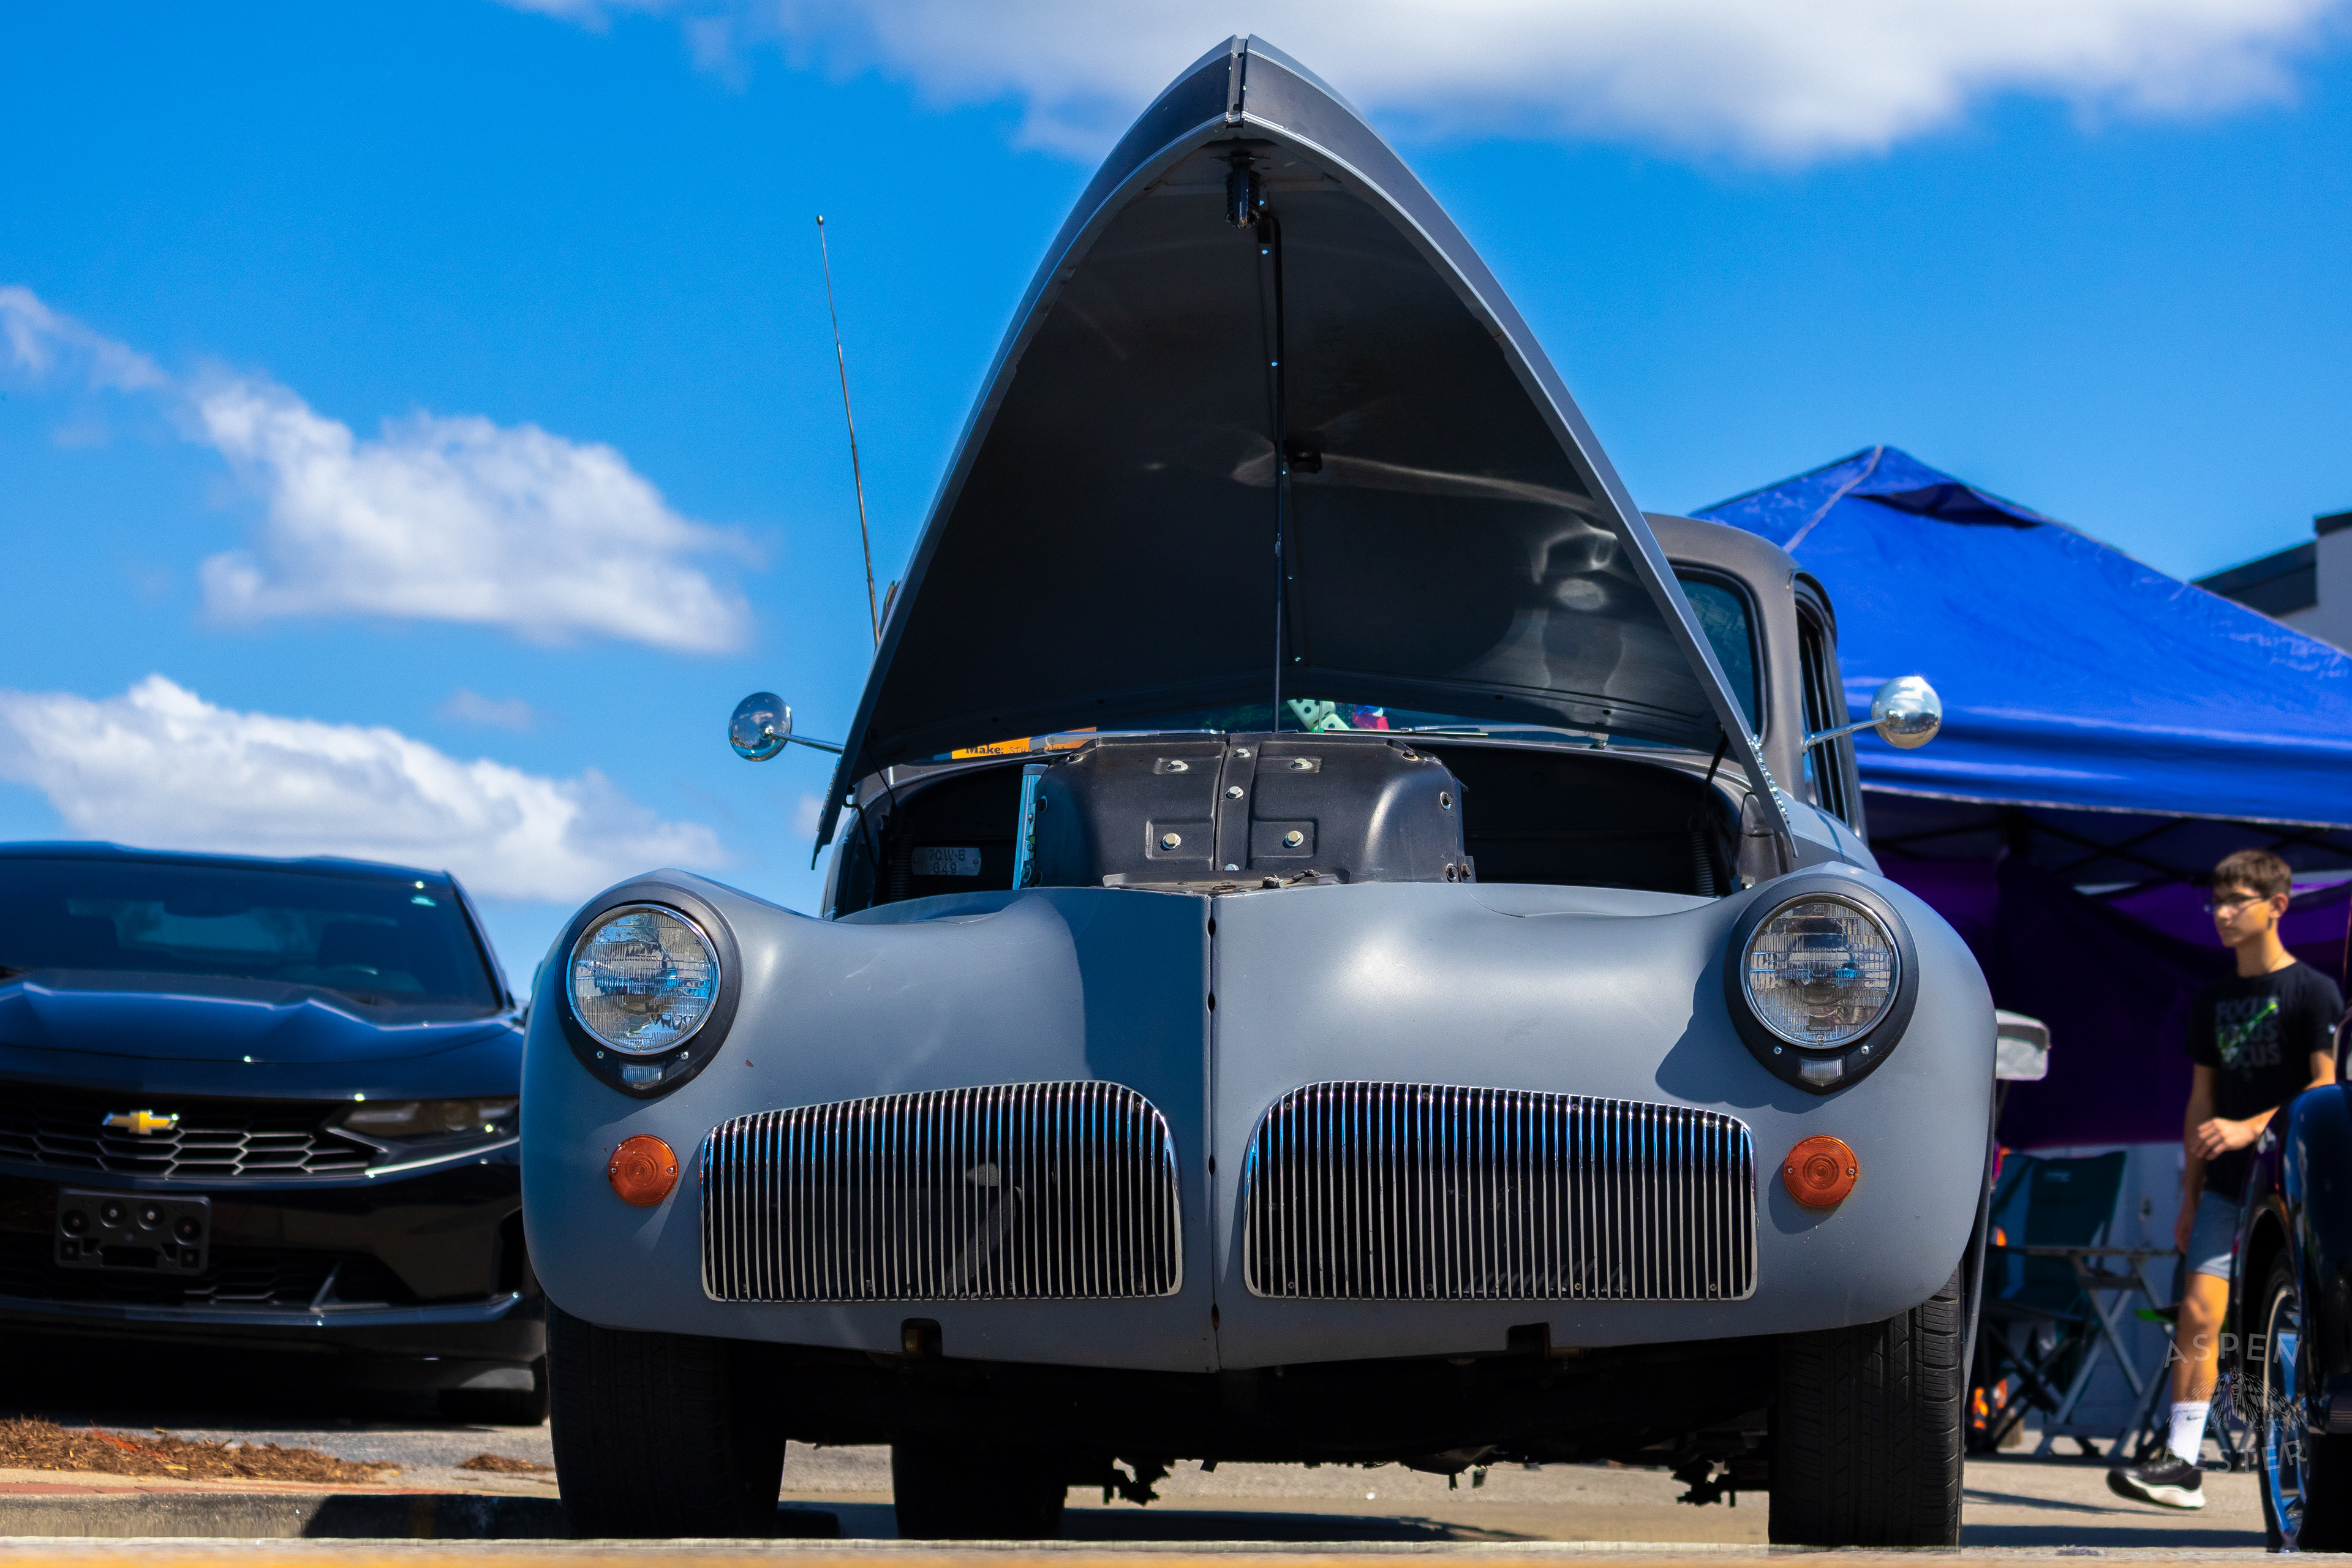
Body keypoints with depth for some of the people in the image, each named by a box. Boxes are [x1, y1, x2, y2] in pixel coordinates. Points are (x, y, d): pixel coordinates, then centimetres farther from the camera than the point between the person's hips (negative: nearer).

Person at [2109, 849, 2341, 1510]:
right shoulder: (2213, 1001, 15)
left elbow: (2328, 1088, -11)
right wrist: (2189, 1198, 15)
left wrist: (2249, 1129, -20)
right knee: (2197, 1312, -7)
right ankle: (2182, 1462, -10)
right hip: (2227, 1185, 5)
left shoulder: (2314, 991, -4)